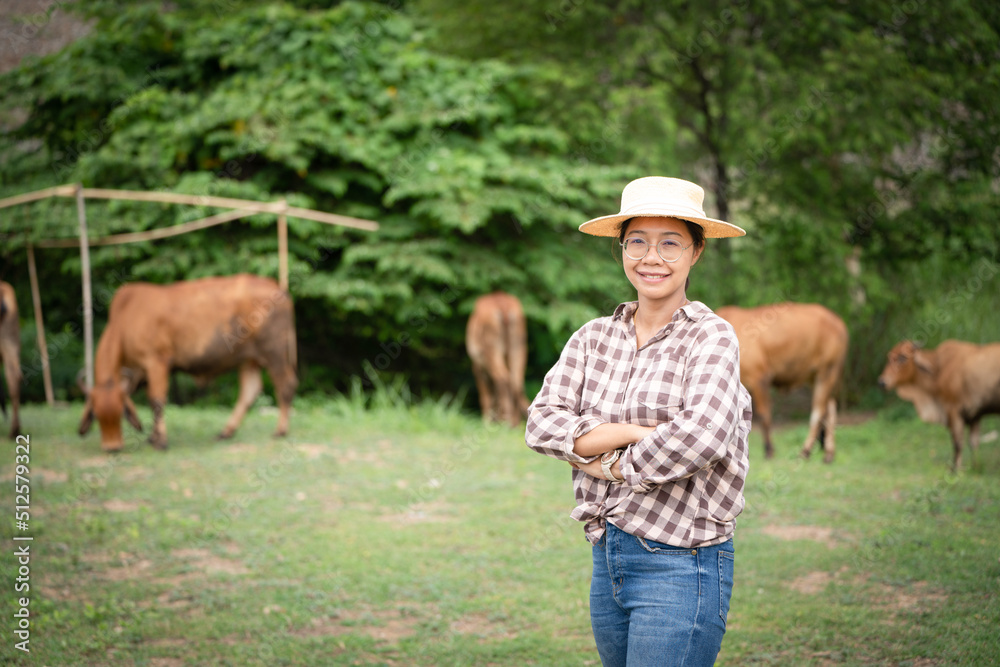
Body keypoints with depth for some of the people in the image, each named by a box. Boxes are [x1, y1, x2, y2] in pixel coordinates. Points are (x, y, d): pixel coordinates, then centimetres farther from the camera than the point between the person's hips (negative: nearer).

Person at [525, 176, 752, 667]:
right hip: (607, 560, 6)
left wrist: (612, 464, -10)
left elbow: (703, 435, -23)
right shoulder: (594, 338, 8)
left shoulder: (711, 337, -7)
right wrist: (633, 432, -16)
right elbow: (541, 423, -4)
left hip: (681, 566, -6)